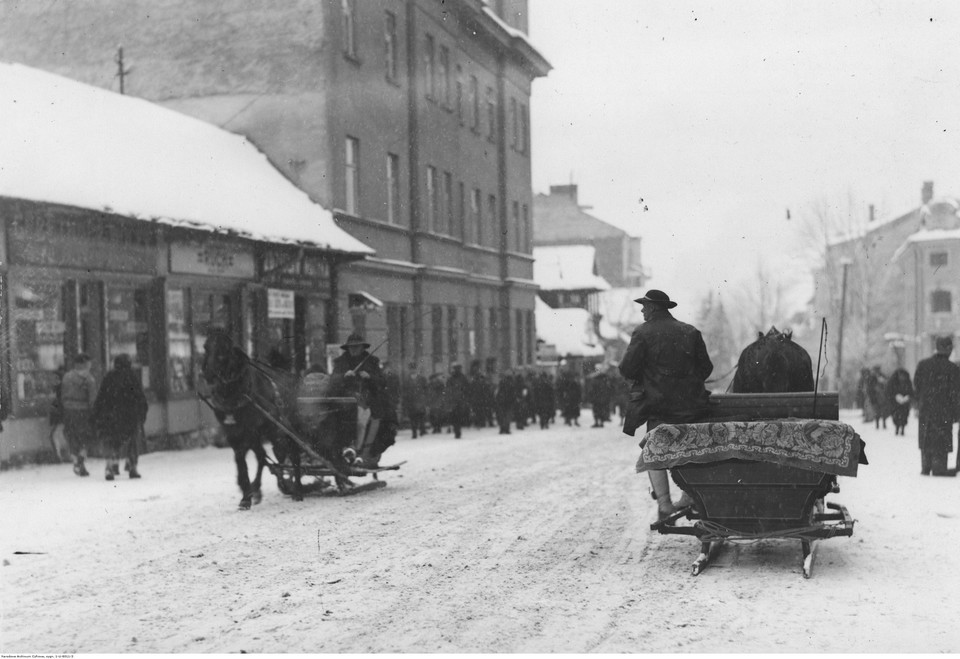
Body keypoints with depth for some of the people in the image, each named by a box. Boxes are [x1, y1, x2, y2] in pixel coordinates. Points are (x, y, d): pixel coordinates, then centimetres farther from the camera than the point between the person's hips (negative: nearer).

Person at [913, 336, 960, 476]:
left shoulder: (923, 364, 1)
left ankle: (925, 468, 19)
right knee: (941, 440, 4)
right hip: (944, 411, -4)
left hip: (925, 408, 4)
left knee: (926, 438, 14)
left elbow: (916, 386, 5)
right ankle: (939, 468, 3)